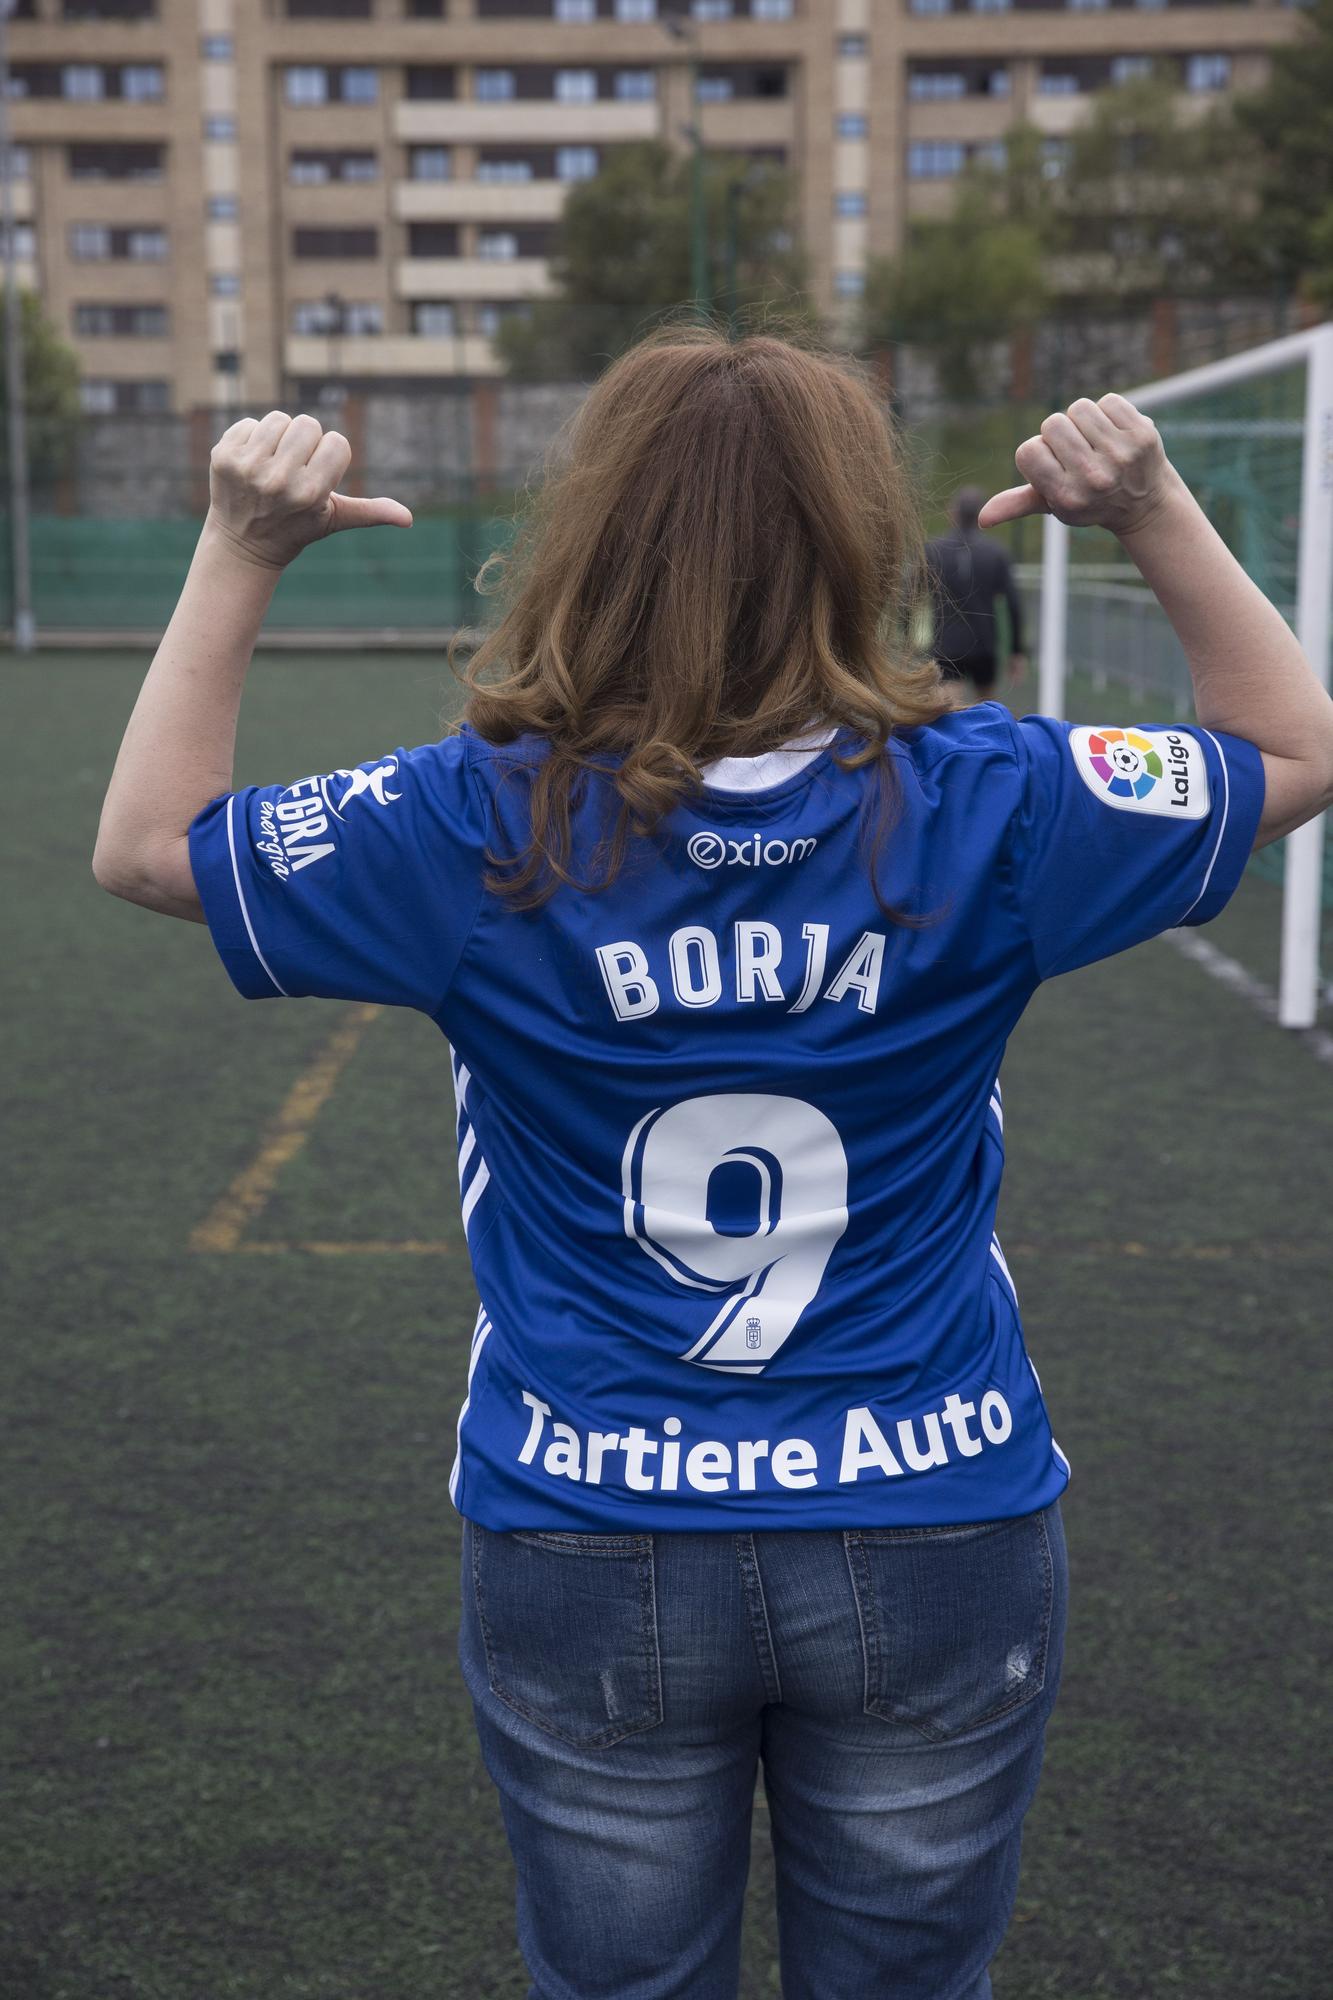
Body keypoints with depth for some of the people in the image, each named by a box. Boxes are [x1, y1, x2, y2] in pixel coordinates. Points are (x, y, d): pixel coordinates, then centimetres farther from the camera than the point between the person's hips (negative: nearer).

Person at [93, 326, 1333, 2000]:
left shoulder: (487, 832, -14)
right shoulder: (981, 807, -12)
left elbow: (142, 840, 1)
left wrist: (238, 554, 1)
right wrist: (1158, 514, 1)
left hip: (584, 1557, 0)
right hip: (938, 1546, 1)